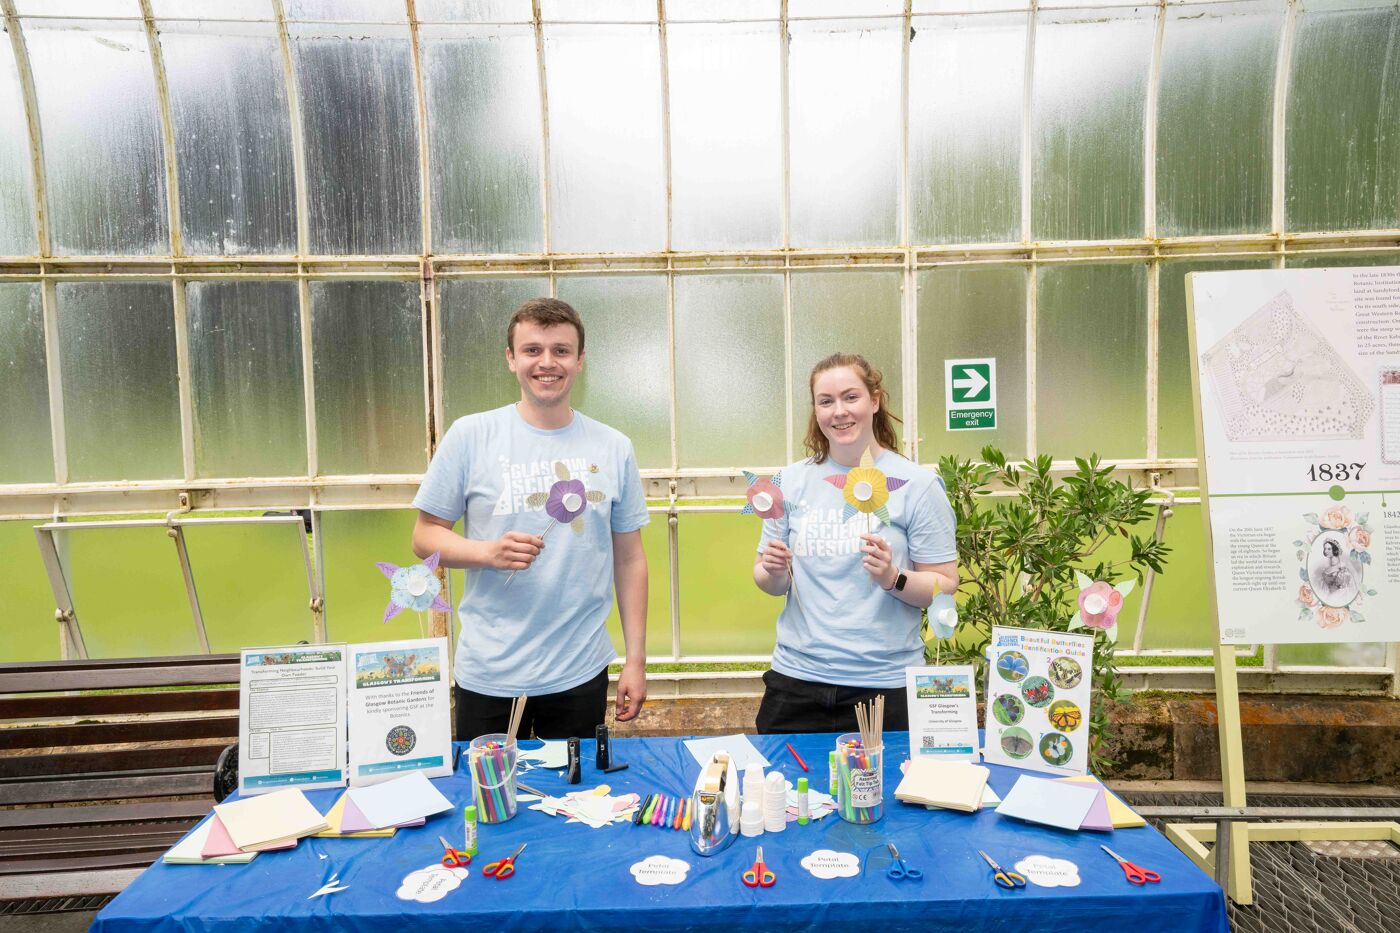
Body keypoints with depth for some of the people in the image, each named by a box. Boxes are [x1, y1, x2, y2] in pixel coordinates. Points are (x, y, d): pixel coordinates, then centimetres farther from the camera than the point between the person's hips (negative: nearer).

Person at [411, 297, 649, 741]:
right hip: (487, 677, -1)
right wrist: (488, 552, -19)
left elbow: (629, 560, 5)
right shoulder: (469, 436, -4)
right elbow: (424, 537, 0)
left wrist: (636, 661, 3)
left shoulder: (614, 448, 1)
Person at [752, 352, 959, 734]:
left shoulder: (917, 484, -4)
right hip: (796, 678, 3)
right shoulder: (791, 481, 4)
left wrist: (893, 579, -21)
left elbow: (945, 588, -4)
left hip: (885, 684, -2)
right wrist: (774, 572, -12)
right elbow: (770, 584, 10)